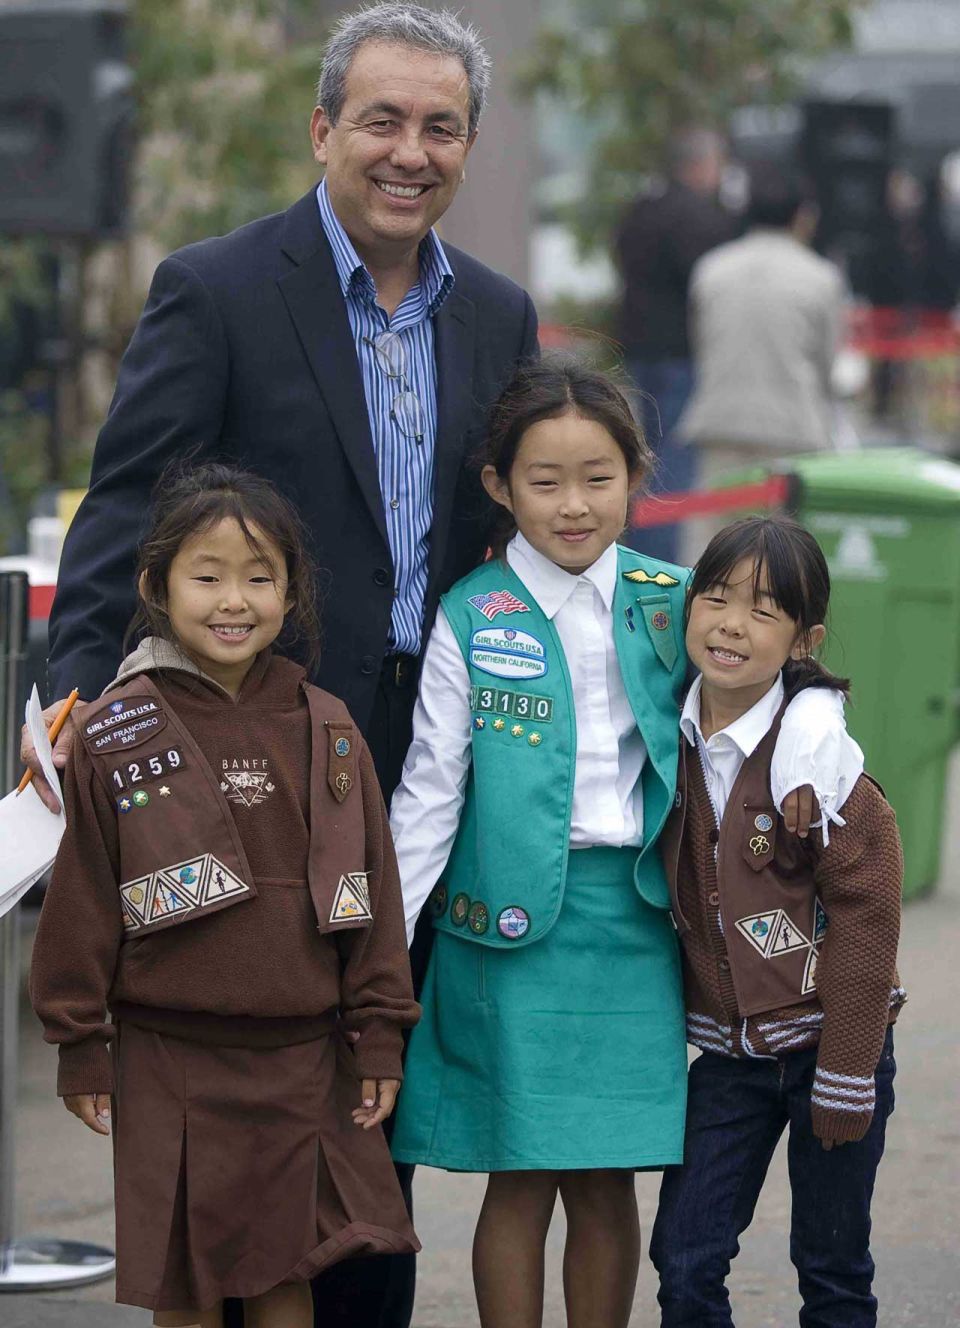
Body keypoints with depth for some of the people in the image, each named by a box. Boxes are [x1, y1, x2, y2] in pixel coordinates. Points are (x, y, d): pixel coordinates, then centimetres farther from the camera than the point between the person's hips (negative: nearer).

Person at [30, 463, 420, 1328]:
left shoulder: (327, 732, 4)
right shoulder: (116, 737, -4)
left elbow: (371, 889, 8)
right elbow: (82, 898, 0)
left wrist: (381, 1033, 7)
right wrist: (80, 1047, -1)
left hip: (302, 1059, 2)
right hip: (168, 1063, -2)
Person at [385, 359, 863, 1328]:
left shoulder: (667, 603, 4)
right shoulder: (472, 619, -3)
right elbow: (430, 790, -1)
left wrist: (805, 758, -7)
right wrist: (382, 940, -4)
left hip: (632, 917, 2)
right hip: (515, 921, -2)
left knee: (606, 1184, 6)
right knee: (520, 1181, 2)